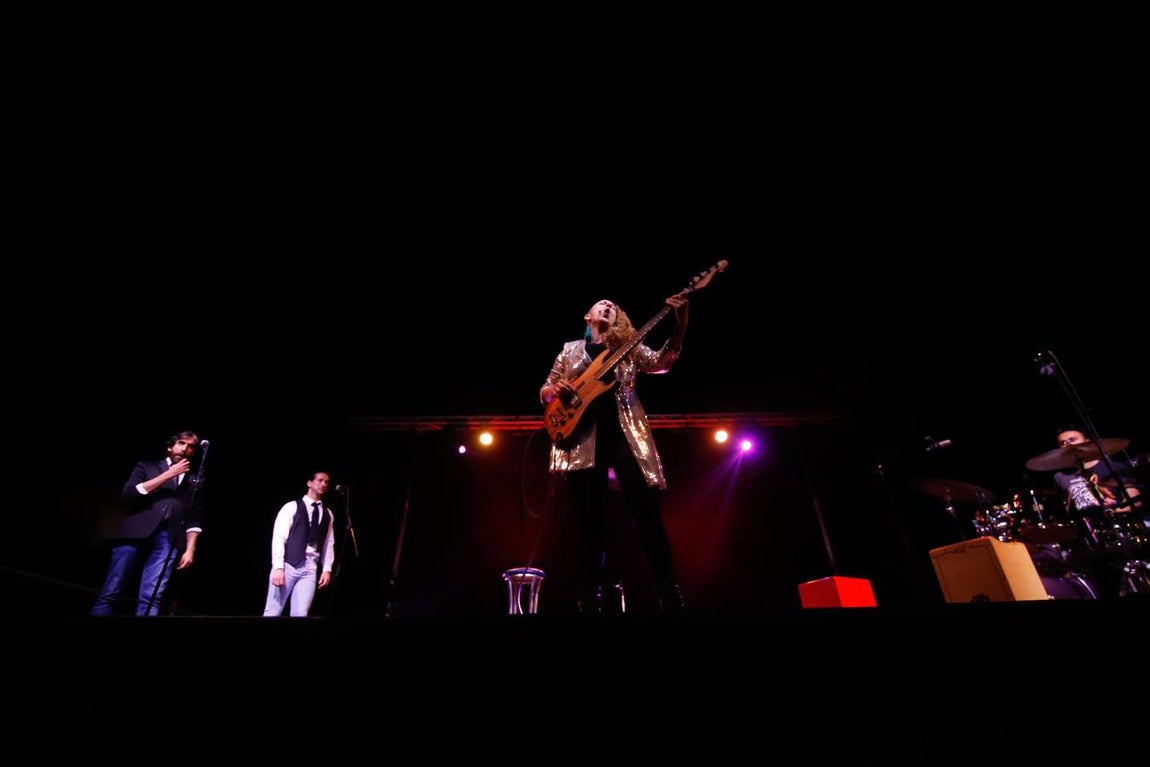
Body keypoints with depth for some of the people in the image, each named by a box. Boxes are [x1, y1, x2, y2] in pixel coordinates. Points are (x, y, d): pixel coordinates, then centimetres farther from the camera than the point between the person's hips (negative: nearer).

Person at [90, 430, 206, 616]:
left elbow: (195, 518, 14)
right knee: (110, 593, -4)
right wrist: (168, 475, -1)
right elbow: (128, 494, 0)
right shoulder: (147, 466, 18)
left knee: (150, 599, -9)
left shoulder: (195, 481, 20)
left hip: (169, 539, 0)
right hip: (137, 532, 0)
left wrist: (190, 549, 1)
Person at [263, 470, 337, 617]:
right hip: (288, 565, -3)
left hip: (310, 569, 4)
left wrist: (327, 570, 4)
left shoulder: (328, 514, 14)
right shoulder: (292, 506, 1)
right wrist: (278, 567, -15)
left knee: (300, 615, 0)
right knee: (272, 613, -1)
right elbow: (278, 537, -6)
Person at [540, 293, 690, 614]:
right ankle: (589, 601, 10)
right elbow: (545, 391, 18)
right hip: (582, 436, 1)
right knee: (589, 522, 1)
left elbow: (661, 362, -1)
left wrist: (680, 323, -14)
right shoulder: (570, 349, 20)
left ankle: (671, 596, 6)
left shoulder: (629, 345, 18)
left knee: (648, 513, -4)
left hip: (624, 433, 0)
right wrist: (555, 389, -6)